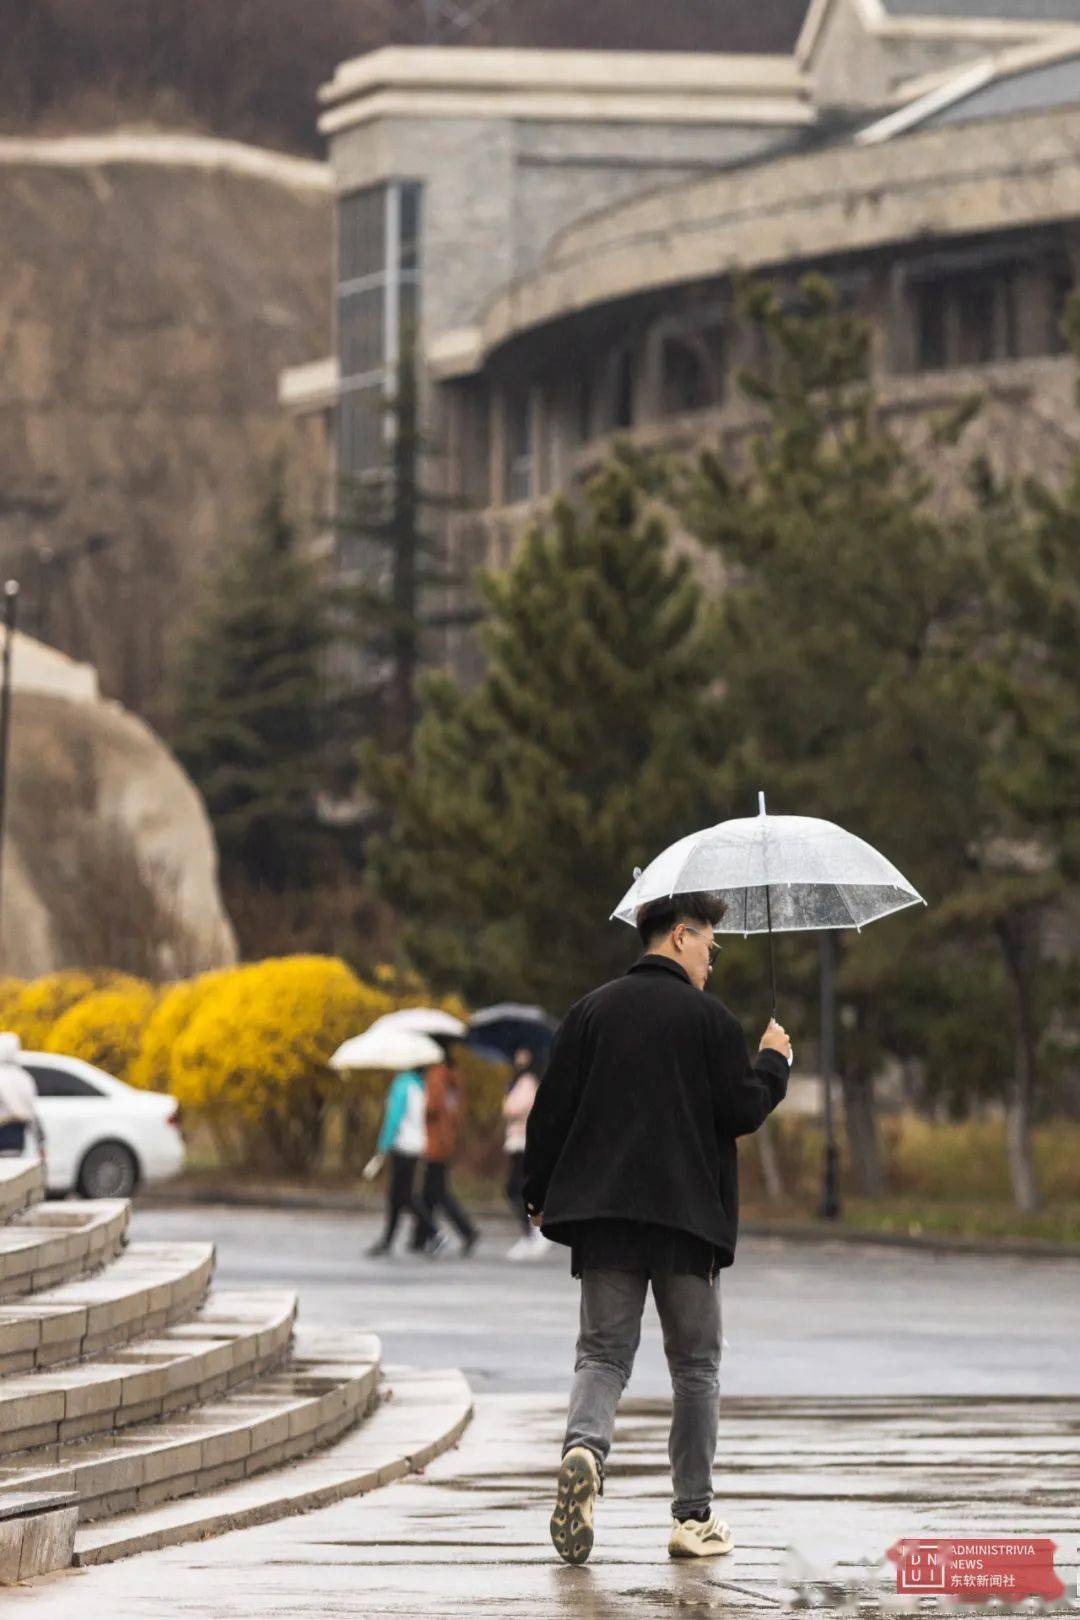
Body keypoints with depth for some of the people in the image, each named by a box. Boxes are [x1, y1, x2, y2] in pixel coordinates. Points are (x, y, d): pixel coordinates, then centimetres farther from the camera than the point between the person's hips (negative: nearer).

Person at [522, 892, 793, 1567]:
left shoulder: (592, 1011, 7)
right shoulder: (709, 1017, -3)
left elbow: (551, 1111, 5)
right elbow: (742, 1112, -5)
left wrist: (540, 1195, 16)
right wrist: (774, 1062, 13)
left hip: (603, 1213, 2)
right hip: (689, 1214, -2)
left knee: (604, 1354, 4)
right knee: (696, 1366, 9)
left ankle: (584, 1447, -28)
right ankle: (695, 1517, 9)